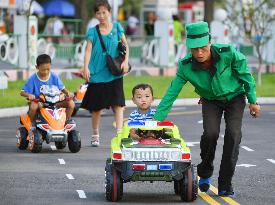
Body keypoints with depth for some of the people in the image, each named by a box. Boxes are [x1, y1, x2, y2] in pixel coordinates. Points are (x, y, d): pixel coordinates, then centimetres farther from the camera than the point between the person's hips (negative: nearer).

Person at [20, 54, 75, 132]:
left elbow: (62, 88, 7)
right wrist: (29, 95, -30)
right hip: (39, 102, -3)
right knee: (33, 106, -40)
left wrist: (68, 93, -15)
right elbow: (22, 92, -8)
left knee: (71, 103, -16)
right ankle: (32, 123, -13)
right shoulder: (33, 79, -7)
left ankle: (67, 120, 8)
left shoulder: (54, 77, 2)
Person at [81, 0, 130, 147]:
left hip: (114, 74, 0)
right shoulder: (93, 32, 1)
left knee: (118, 104, -10)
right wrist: (86, 67, -21)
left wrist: (125, 61, -5)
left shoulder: (116, 27, 5)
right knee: (96, 106, 7)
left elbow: (125, 45, 10)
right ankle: (95, 135, 22)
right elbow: (88, 50, -7)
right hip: (97, 74, 0)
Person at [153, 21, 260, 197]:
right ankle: (205, 174, 6)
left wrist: (253, 101, -4)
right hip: (211, 101, 1)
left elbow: (245, 75, -12)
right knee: (210, 133, -22)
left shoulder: (228, 53, -29)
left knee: (233, 134, -18)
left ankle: (225, 185, -9)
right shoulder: (186, 67, -25)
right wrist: (157, 119, -23)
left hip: (234, 97, -1)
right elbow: (171, 93, -20)